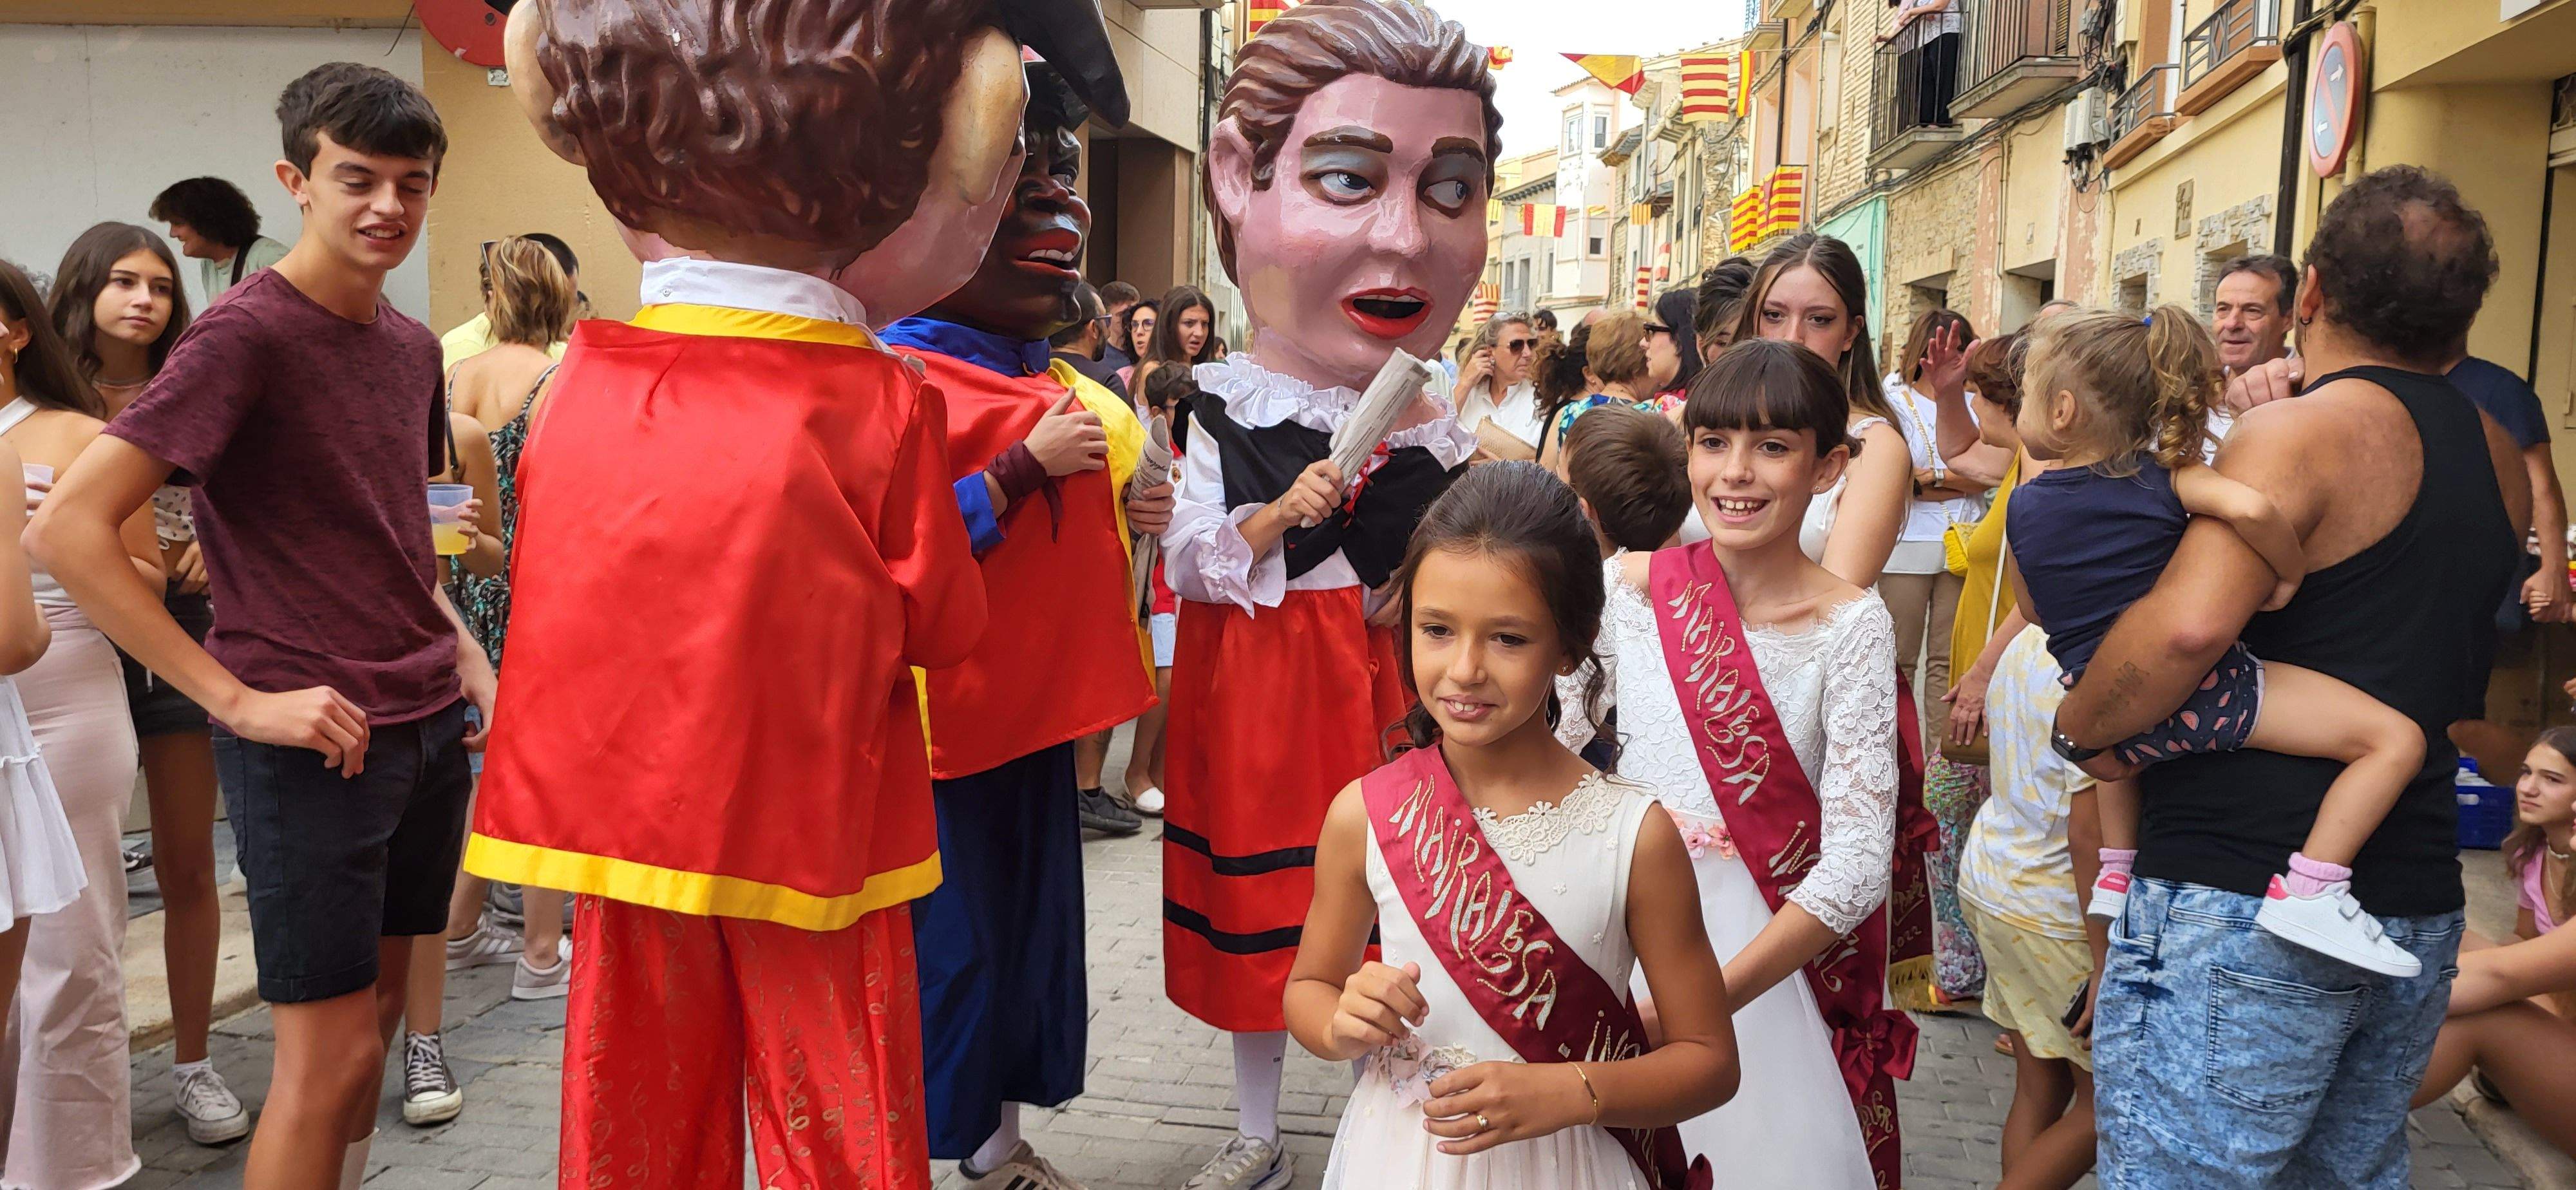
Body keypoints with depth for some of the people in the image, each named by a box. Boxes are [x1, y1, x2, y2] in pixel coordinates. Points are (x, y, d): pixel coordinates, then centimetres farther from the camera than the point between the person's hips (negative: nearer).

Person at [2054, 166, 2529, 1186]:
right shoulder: (2498, 459, 12)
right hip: (2418, 909, 9)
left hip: (2242, 904, -8)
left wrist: (2078, 725, -11)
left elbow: (2190, 624, -28)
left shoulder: (2299, 431, -12)